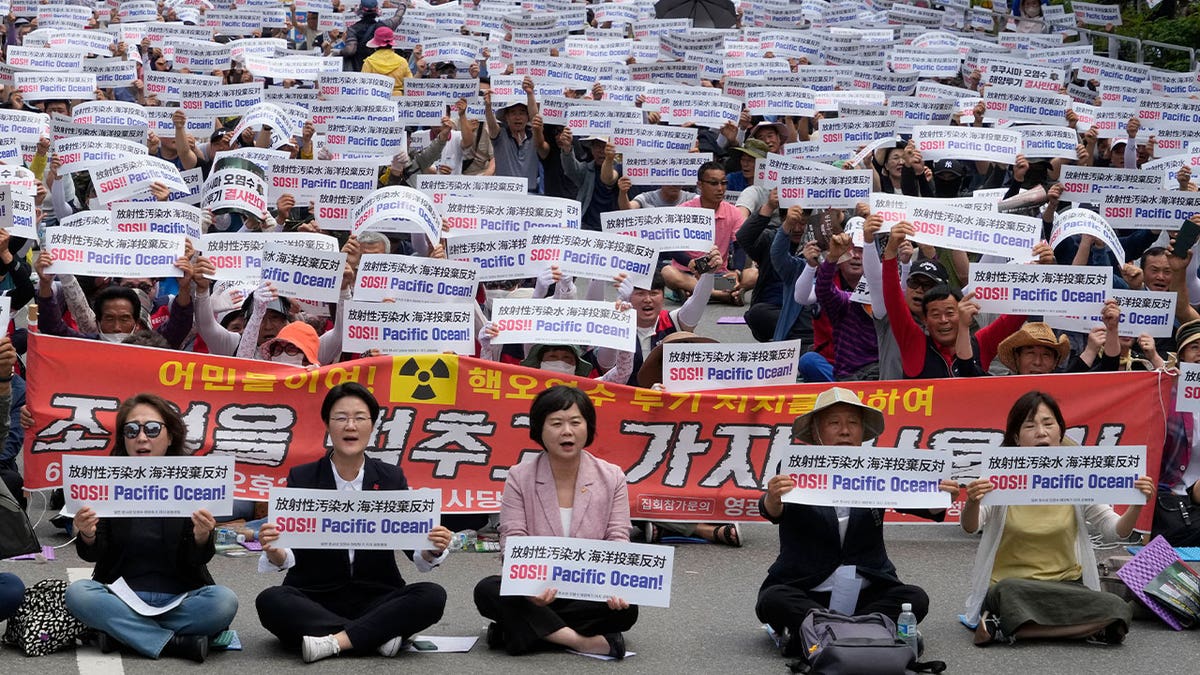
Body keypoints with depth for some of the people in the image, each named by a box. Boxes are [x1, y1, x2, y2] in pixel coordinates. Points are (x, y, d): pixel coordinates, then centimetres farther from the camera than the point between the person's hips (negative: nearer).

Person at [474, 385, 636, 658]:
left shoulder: (612, 478, 1)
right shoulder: (520, 477, -1)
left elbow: (618, 543, -4)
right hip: (535, 592, 0)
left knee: (625, 609, -31)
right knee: (487, 591, -30)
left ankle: (523, 630, -23)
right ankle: (585, 641, -33)